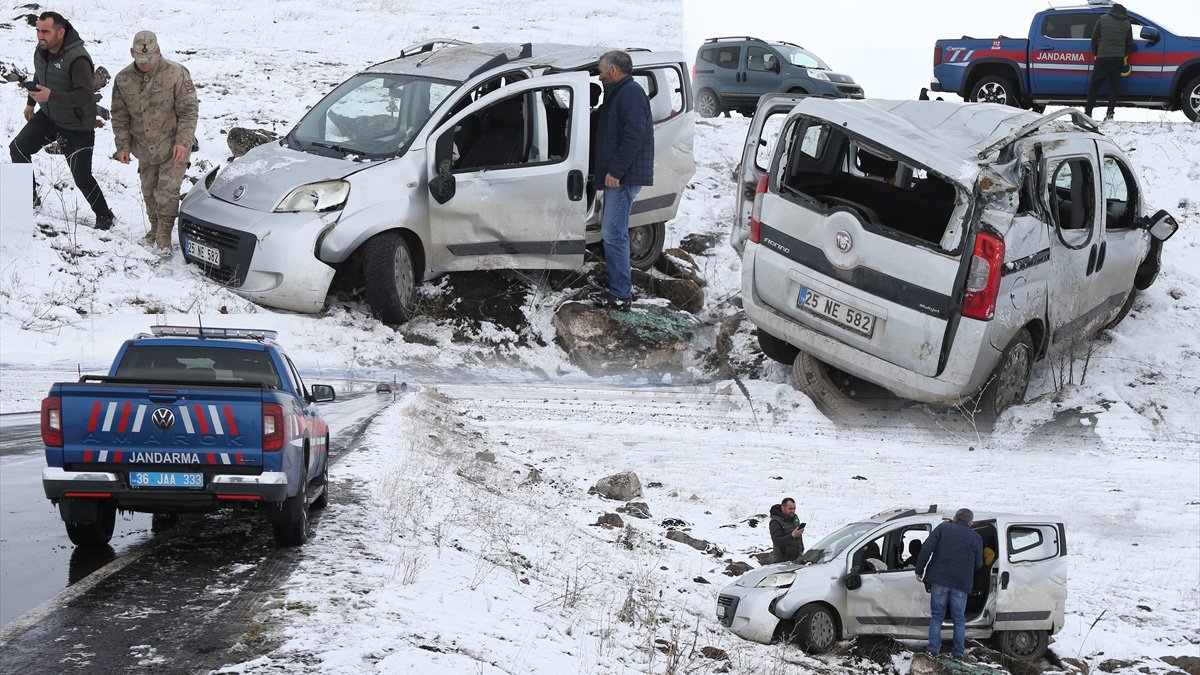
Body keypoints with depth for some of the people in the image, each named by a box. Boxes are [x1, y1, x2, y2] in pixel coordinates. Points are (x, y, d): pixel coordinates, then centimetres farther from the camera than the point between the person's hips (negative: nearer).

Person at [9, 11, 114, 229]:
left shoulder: (77, 58, -30)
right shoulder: (42, 50, -4)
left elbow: (86, 95, -35)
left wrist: (51, 96, -40)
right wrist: (30, 103, 25)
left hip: (76, 127, -8)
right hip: (48, 116, 8)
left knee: (82, 177, -6)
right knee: (18, 148, 6)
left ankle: (104, 217, 14)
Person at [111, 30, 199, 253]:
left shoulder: (176, 74, -14)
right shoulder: (123, 80, -3)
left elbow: (189, 110, -11)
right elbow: (120, 116, 7)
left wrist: (182, 142, -18)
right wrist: (123, 145, 1)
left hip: (173, 147, -4)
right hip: (144, 149, 4)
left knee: (168, 190, -12)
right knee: (149, 191, 14)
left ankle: (164, 237, 0)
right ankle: (155, 229, 34)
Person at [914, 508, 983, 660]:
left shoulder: (943, 528, 3)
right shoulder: (975, 537, 6)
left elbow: (927, 548, -8)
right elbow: (978, 564, 9)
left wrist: (919, 570, -2)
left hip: (939, 580, 0)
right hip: (961, 584, 0)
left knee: (937, 616, 9)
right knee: (959, 619, 12)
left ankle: (933, 649, 2)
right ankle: (958, 652, 13)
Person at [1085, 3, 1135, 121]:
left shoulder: (1102, 19, 2)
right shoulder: (1127, 24, 8)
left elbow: (1094, 38, 4)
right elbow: (1130, 44, 13)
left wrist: (1095, 53, 16)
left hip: (1103, 58, -2)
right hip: (1118, 59, 2)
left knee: (1094, 85, 5)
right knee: (1114, 86, 6)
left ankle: (1088, 112, 1)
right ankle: (1110, 112, -3)